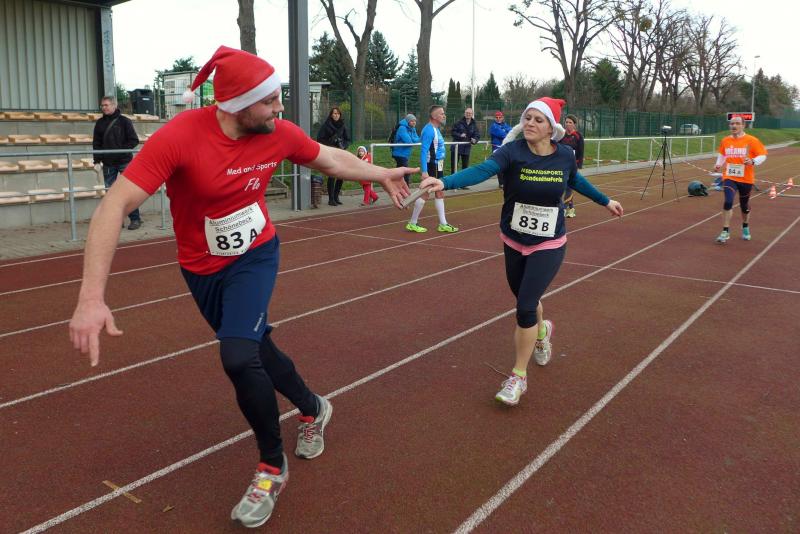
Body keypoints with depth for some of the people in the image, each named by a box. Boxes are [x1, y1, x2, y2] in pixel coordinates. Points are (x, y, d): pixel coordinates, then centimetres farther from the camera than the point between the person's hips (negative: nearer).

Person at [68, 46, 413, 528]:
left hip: (255, 256, 0)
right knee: (256, 349, 15)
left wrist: (383, 175, 15)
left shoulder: (280, 133, -16)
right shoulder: (180, 136, -28)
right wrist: (92, 297, -40)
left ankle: (273, 467, 4)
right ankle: (314, 410, 46)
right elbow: (115, 206, -31)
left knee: (238, 357, -21)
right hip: (202, 269, 1)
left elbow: (333, 159, 5)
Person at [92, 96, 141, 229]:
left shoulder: (124, 121, -2)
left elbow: (134, 140, -4)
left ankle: (135, 219, 3)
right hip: (108, 163, 4)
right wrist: (97, 161, 2)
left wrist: (121, 149, -14)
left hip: (124, 162, -4)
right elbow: (96, 143, 10)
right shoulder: (100, 123, 9)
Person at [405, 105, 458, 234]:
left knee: (439, 193, 11)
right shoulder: (429, 130, -17)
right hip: (430, 166, -10)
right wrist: (424, 171, -28)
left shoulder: (436, 129, 12)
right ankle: (412, 223, 5)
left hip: (437, 166, 10)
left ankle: (443, 224, 17)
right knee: (424, 193, -4)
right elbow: (423, 151, -23)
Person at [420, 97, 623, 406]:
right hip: (513, 242, 1)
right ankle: (542, 330, 57)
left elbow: (576, 181, 13)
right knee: (526, 301, 19)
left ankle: (518, 376, 10)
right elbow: (483, 169, -37)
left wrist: (605, 201, 25)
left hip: (549, 245, -1)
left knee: (525, 306, -10)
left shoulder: (564, 155, -10)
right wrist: (445, 182, -55)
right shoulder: (513, 151, -18)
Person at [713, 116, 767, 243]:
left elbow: (763, 155, -5)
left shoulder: (752, 140, -7)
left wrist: (753, 161, -23)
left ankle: (745, 228, 40)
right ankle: (725, 232, -12)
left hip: (746, 179, -1)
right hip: (729, 177, 1)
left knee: (744, 205, 13)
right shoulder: (725, 141, 3)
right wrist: (718, 164, 4)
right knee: (728, 202, -18)